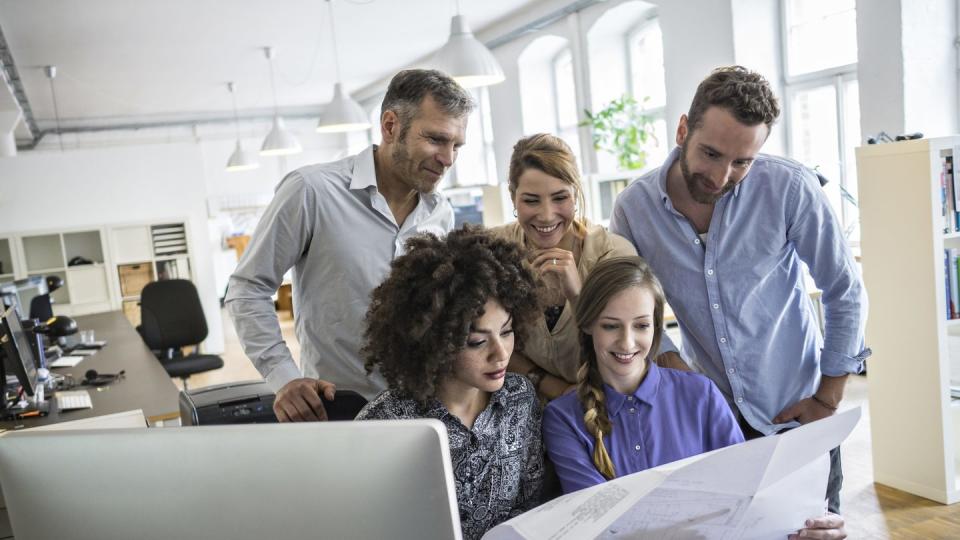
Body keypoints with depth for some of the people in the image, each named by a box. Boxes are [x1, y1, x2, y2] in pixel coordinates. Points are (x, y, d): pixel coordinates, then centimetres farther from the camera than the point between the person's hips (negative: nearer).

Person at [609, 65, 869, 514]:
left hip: (797, 411, -1)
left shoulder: (790, 188, -17)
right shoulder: (633, 207, -12)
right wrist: (670, 365, -12)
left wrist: (829, 397, -4)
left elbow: (845, 294, -6)